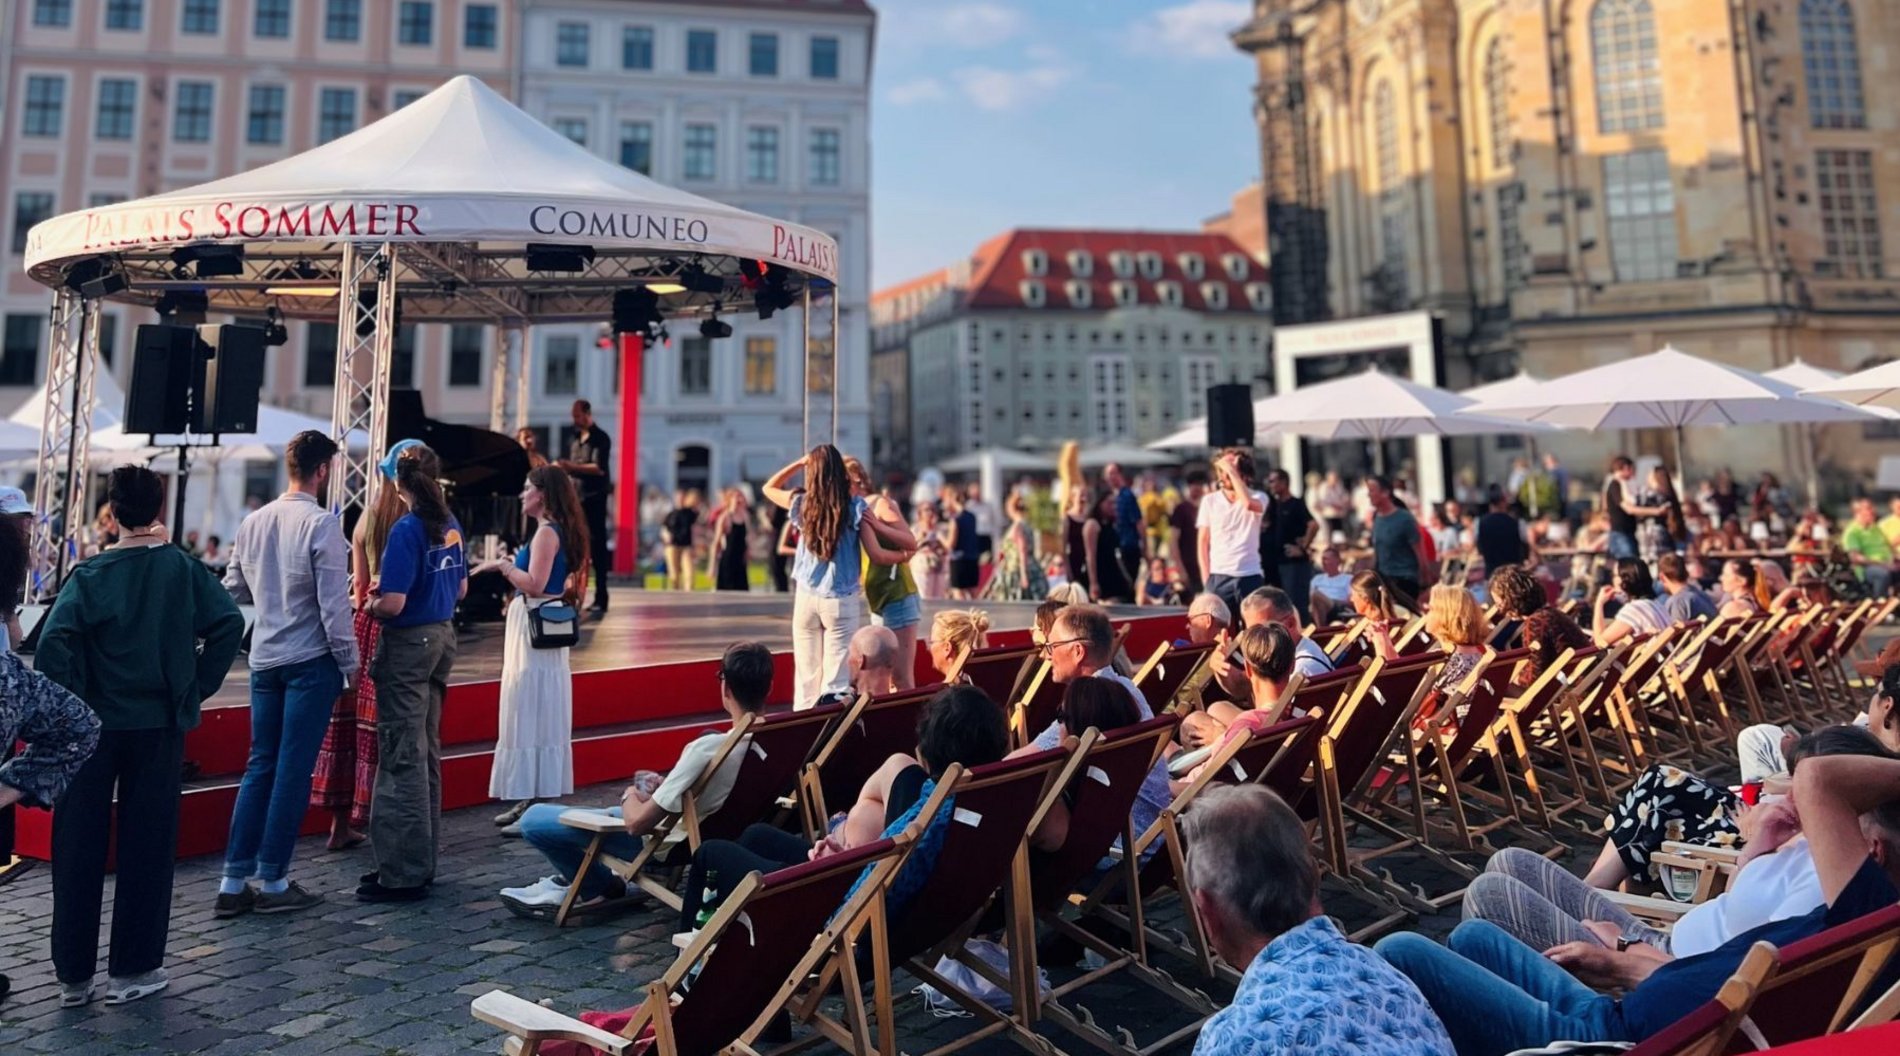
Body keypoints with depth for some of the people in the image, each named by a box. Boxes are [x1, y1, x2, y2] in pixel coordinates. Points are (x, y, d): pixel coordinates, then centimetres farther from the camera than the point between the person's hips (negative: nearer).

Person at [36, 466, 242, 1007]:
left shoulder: (90, 574, -5)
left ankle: (73, 974, 20)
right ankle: (132, 970, 16)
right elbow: (229, 622, -13)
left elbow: (54, 639, -17)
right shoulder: (182, 568, -3)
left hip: (92, 725, 0)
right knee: (147, 845, 9)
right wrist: (198, 685, -2)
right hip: (159, 726, 0)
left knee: (79, 846, 11)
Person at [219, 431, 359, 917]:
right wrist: (349, 662, -6)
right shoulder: (321, 524, -14)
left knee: (260, 766, 13)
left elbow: (234, 590, 15)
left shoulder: (253, 521, 6)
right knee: (293, 771, 2)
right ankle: (273, 882, 10)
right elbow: (333, 604, -15)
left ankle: (234, 881, 16)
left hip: (264, 659, 6)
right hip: (310, 660, -6)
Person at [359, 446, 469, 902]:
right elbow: (460, 589, 16)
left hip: (408, 644, -8)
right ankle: (421, 859, 25)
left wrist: (370, 604, -1)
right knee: (426, 753, 15)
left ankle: (404, 873, 5)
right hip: (442, 637, 8)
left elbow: (393, 604, -20)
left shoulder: (407, 529, -17)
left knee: (403, 758, -2)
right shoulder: (450, 524, 6)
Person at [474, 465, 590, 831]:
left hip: (535, 631, -10)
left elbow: (535, 585, -23)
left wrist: (502, 565, -11)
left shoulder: (547, 531, -14)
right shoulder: (556, 531, 15)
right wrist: (510, 565, 15)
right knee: (534, 717, 14)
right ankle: (531, 800, 22)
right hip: (540, 630, 10)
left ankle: (536, 805, 0)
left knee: (531, 716, -5)